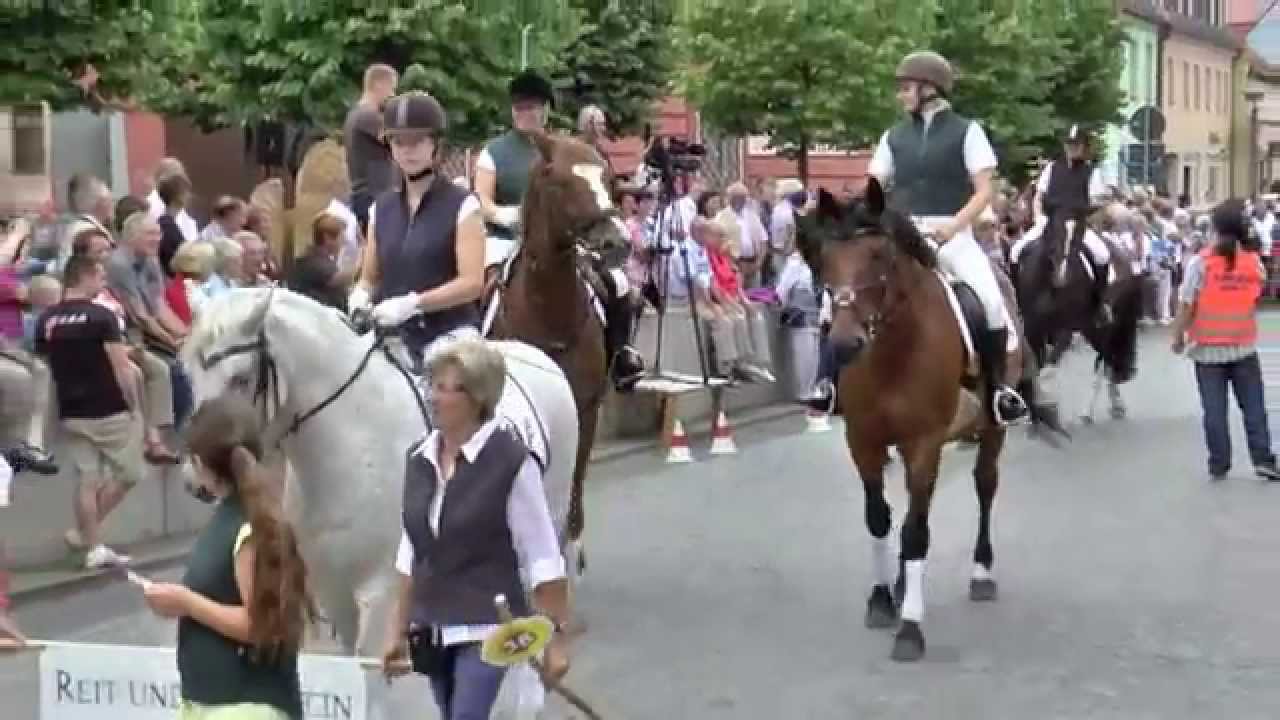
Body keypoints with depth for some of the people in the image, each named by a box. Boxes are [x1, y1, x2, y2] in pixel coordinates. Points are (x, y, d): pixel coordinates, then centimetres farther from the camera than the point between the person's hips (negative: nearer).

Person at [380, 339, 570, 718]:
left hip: (486, 628, -7)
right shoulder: (418, 458, 3)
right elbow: (412, 553, 13)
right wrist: (398, 629, 14)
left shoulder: (512, 462, -14)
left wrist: (556, 636, -10)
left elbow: (543, 558, -10)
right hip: (432, 629, 7)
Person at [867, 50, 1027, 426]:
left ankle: (997, 388, -7)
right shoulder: (894, 135, 12)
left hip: (952, 234, -3)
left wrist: (953, 226, -19)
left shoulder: (966, 131, 1)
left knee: (991, 302, -23)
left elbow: (984, 191, -4)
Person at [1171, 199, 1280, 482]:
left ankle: (1219, 464, 8)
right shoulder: (1254, 261, -3)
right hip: (1244, 346, 2)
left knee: (1215, 410, 4)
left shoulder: (1201, 262, -12)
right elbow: (1257, 299, 7)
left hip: (1208, 348, -1)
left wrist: (1178, 336, 0)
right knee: (1254, 406, 9)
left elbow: (1187, 305, -11)